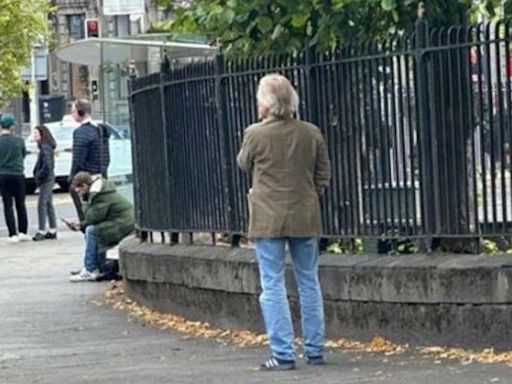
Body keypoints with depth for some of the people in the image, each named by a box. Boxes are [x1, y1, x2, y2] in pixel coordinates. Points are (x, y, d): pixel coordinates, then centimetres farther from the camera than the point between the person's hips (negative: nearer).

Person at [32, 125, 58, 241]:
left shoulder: (45, 147, -16)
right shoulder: (46, 146, 14)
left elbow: (47, 165, -24)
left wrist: (39, 177, -17)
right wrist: (38, 176, 11)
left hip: (46, 179, -10)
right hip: (48, 179, 10)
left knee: (42, 204, -8)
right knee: (48, 205, 13)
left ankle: (41, 231, -7)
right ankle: (52, 230, 17)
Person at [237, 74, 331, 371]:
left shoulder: (256, 134, -11)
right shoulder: (311, 134, -1)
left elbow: (244, 164, 8)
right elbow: (324, 175, 6)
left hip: (269, 219, -3)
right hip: (305, 218, 4)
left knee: (273, 286, 1)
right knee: (309, 283, 13)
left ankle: (283, 354, -3)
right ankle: (315, 350, 17)